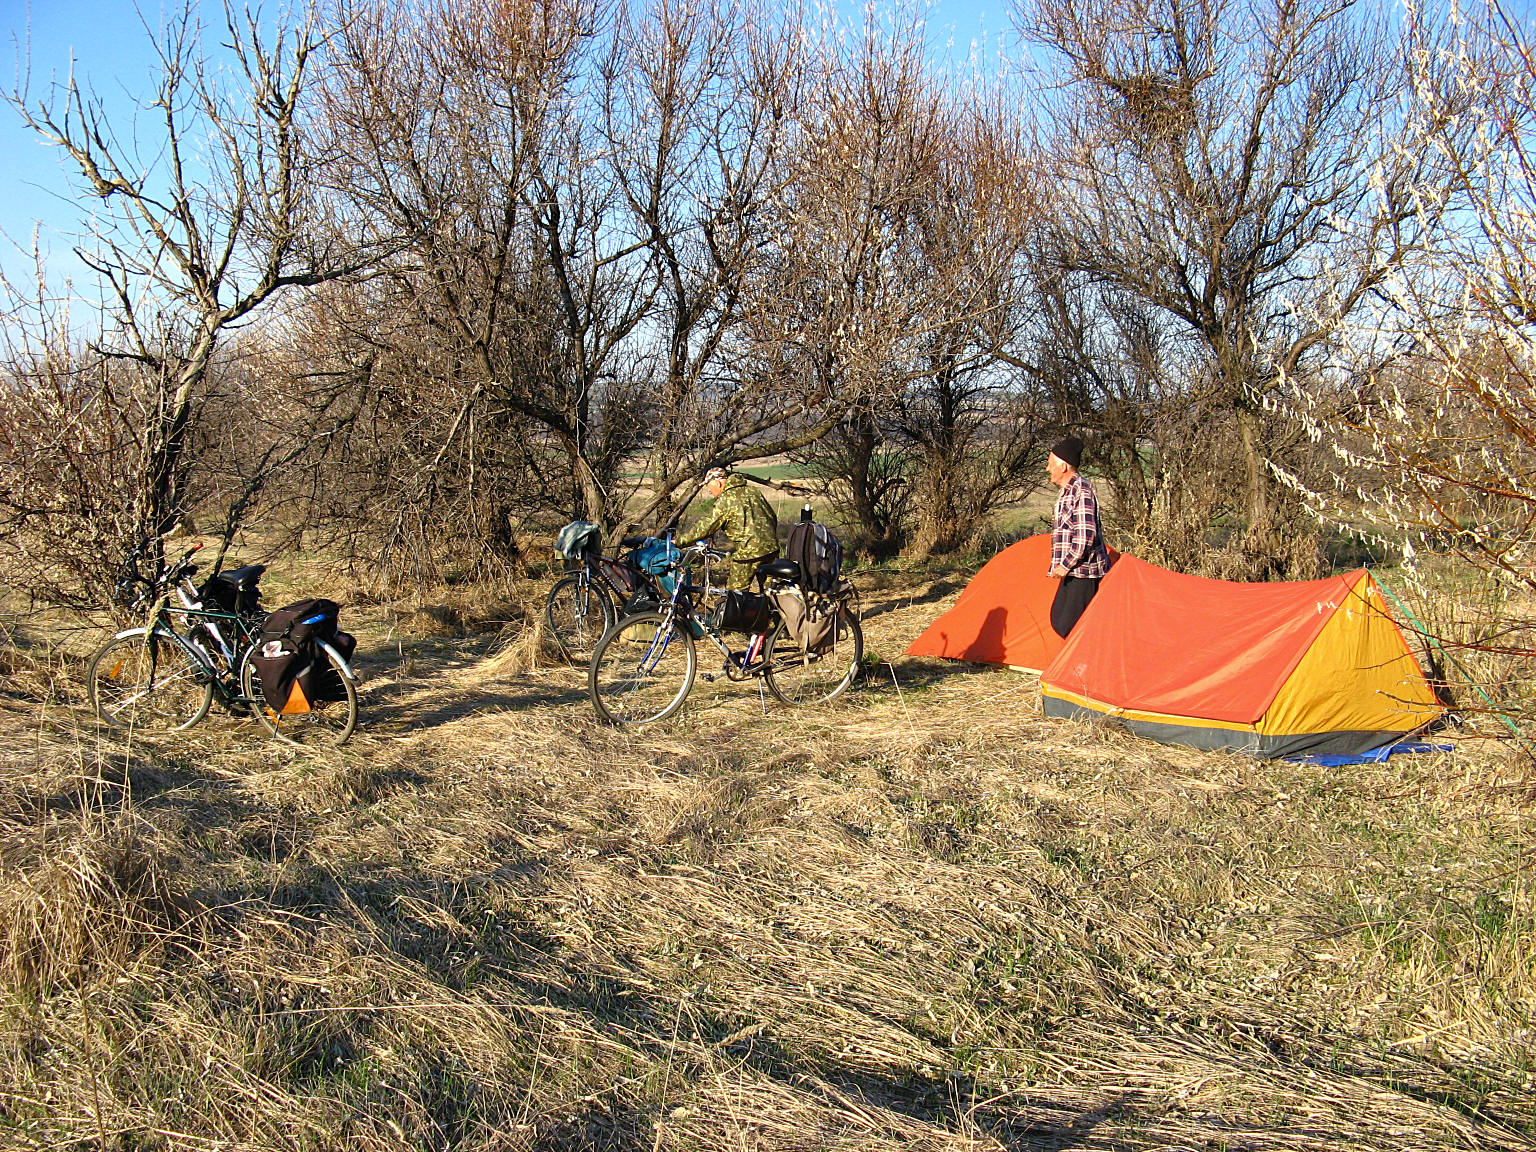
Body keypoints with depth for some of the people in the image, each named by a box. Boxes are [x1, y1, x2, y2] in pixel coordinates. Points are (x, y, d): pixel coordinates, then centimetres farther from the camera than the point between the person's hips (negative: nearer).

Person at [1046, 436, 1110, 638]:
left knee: (1070, 626, -10)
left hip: (1084, 570, -11)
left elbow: (1085, 536, -22)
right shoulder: (1068, 490, 16)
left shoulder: (1081, 490, -16)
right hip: (1074, 570, 11)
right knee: (1058, 619, 12)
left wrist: (1066, 565, -19)